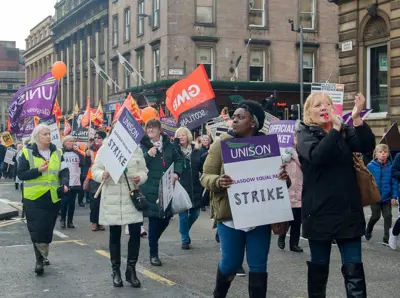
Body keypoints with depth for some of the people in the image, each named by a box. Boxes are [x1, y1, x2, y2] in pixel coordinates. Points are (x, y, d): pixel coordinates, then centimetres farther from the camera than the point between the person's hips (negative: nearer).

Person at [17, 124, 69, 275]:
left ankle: (43, 255, 30)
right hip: (34, 197, -4)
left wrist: (64, 184, -15)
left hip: (53, 197, 4)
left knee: (48, 229, 13)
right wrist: (38, 171, -21)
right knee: (37, 229, -7)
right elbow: (21, 174, -6)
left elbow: (64, 171, 5)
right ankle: (39, 259, 0)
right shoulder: (27, 152, -4)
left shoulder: (57, 152, 7)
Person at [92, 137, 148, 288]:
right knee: (115, 235, 7)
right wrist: (103, 175, -22)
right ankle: (116, 271, 20)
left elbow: (144, 170, 9)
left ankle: (131, 270, 12)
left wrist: (140, 177, -13)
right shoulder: (104, 149, 0)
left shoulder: (136, 149, 6)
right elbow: (95, 170, 0)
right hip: (112, 199, -1)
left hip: (132, 197, 2)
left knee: (135, 232, -4)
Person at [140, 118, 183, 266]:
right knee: (154, 220, -4)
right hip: (150, 189, -4)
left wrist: (176, 173, 0)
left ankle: (152, 240, 36)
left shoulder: (168, 144, 8)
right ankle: (153, 254, 8)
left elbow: (178, 159, 17)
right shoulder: (143, 145, -2)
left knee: (166, 218, 7)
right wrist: (148, 155, -23)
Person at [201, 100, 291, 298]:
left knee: (258, 266, 5)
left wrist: (284, 176, -15)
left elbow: (278, 172, 10)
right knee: (231, 263, 6)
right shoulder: (222, 143, -1)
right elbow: (205, 176, -2)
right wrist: (218, 181, -25)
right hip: (230, 214, -1)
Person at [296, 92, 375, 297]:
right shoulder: (305, 133, -1)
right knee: (319, 266, 9)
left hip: (348, 209, 3)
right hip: (320, 211, -2)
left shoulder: (344, 131, 8)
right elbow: (316, 155, -22)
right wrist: (335, 128, -28)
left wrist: (357, 118, -23)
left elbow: (368, 146, -10)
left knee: (354, 268, 0)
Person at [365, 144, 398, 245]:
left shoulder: (390, 167, -5)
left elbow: (394, 183, -2)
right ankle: (368, 231, 35)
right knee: (376, 216, 7)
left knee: (388, 216, 1)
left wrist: (394, 196, -7)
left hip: (387, 198, 2)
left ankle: (386, 238, 10)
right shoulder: (371, 166, -10)